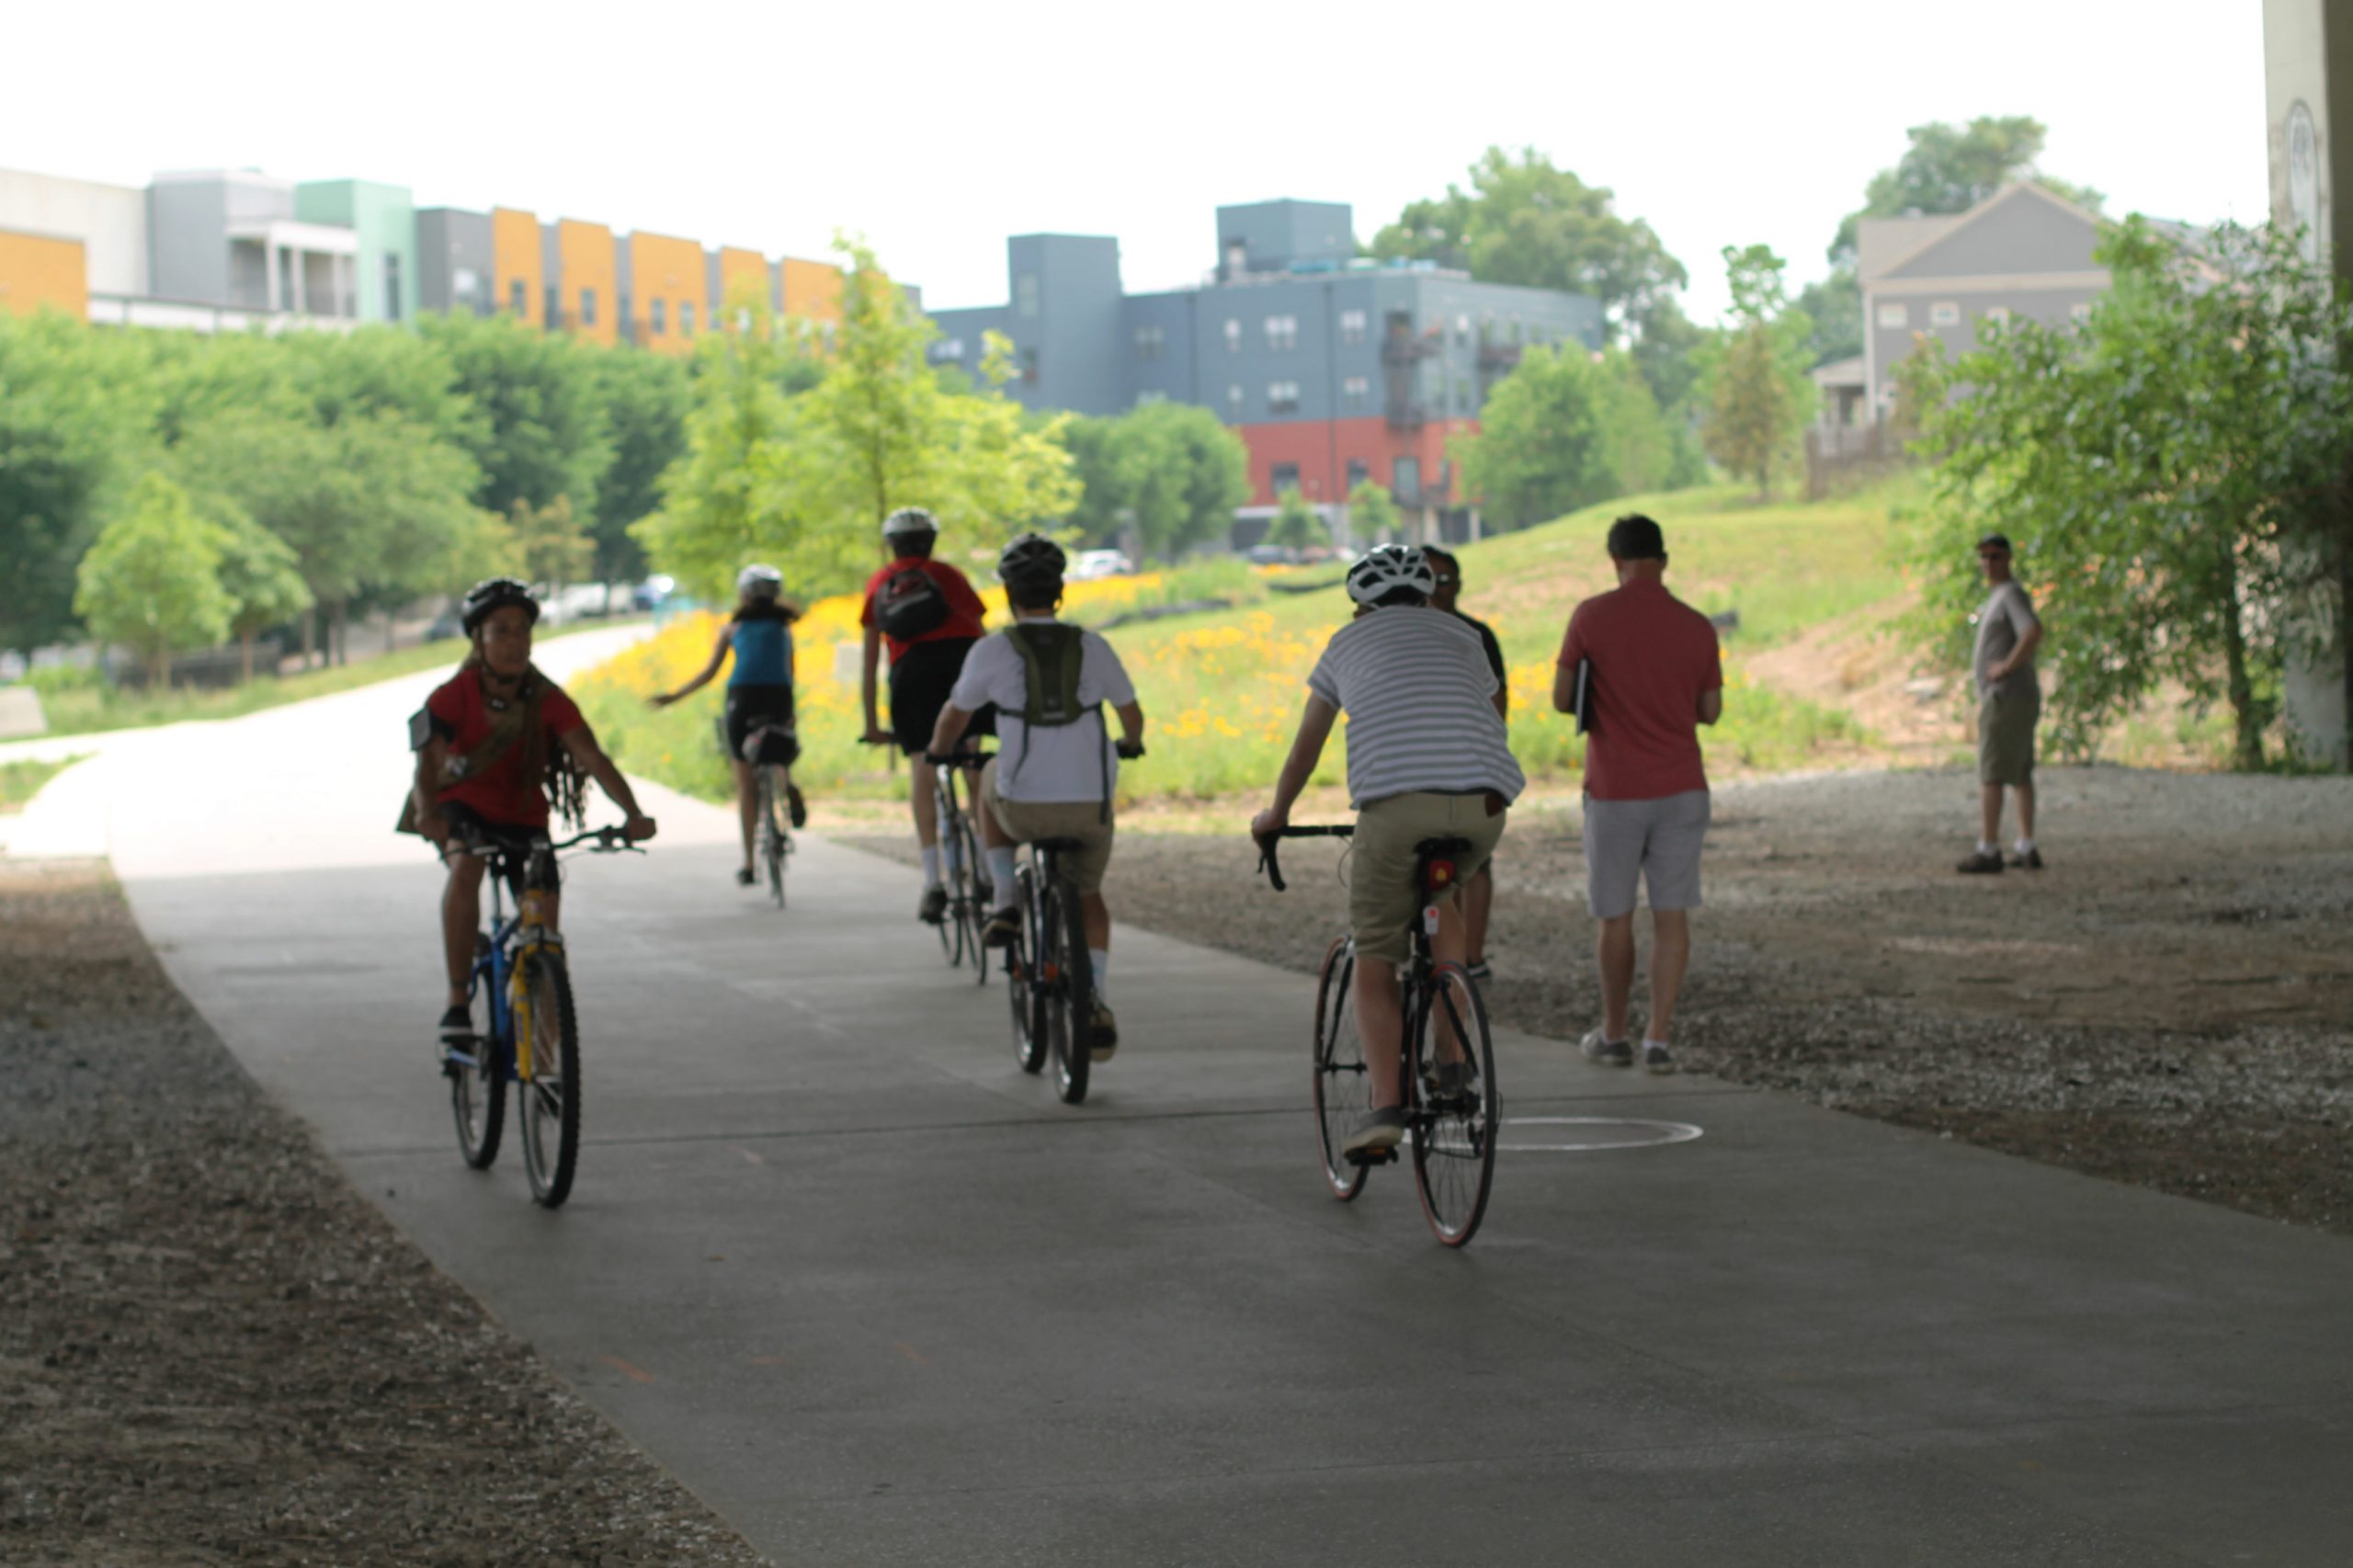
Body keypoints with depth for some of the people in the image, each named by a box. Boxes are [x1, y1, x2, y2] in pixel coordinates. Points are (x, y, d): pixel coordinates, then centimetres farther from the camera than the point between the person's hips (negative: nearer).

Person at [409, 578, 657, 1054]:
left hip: (524, 816, 3)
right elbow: (427, 761, -32)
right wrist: (427, 814, -54)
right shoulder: (452, 697, -18)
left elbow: (590, 756, -25)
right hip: (464, 806, -3)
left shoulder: (547, 700, -13)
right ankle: (457, 1005, -32)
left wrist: (632, 814, -42)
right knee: (464, 867, -34)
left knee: (544, 907, -10)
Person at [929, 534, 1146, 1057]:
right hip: (1092, 805, 2)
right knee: (1088, 896, 28)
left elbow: (954, 716, 9)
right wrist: (1131, 744, 41)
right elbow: (1131, 713, 17)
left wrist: (940, 751, 32)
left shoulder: (993, 651, -4)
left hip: (1025, 809, -2)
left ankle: (1005, 901, 22)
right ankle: (1097, 1007, 10)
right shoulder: (1092, 647, 3)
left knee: (992, 779, 34)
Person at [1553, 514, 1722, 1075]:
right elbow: (1710, 712, 8)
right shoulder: (1696, 627, -2)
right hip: (1681, 789, 1)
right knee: (1671, 914, 5)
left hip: (1614, 791, -1)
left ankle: (1613, 1036, 20)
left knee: (1615, 917, 10)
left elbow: (1561, 699, -2)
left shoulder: (1592, 617, -8)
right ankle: (1658, 1040, 2)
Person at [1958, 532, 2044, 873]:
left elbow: (2034, 632, -31)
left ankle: (1988, 850, -12)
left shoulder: (2012, 594, -12)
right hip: (2021, 700, 11)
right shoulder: (1998, 596, 19)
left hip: (2005, 698, -11)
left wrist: (2007, 666, -22)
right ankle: (2027, 848, 17)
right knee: (2020, 775, 14)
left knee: (1990, 773, -10)